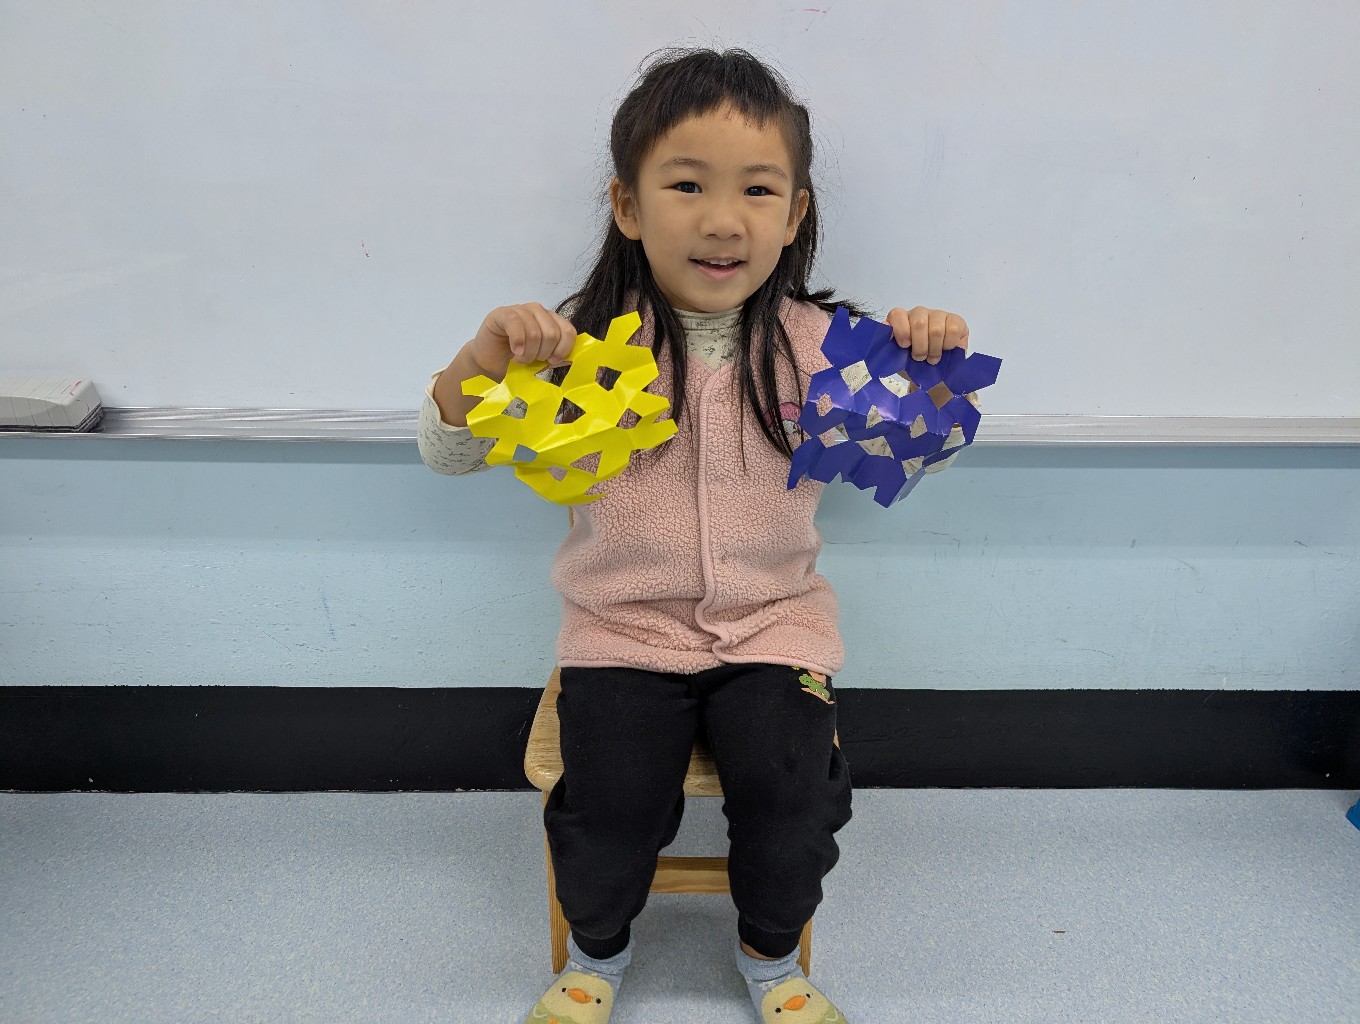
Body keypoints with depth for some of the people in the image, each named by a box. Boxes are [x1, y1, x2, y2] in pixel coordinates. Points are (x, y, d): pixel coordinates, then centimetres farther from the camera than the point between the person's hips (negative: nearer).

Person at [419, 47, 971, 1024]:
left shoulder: (821, 343, -4)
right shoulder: (580, 344, -9)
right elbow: (450, 453, -6)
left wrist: (932, 374, -17)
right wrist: (480, 362, -28)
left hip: (775, 620, 1)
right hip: (623, 625, 0)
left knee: (789, 788, -15)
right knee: (609, 796, -15)